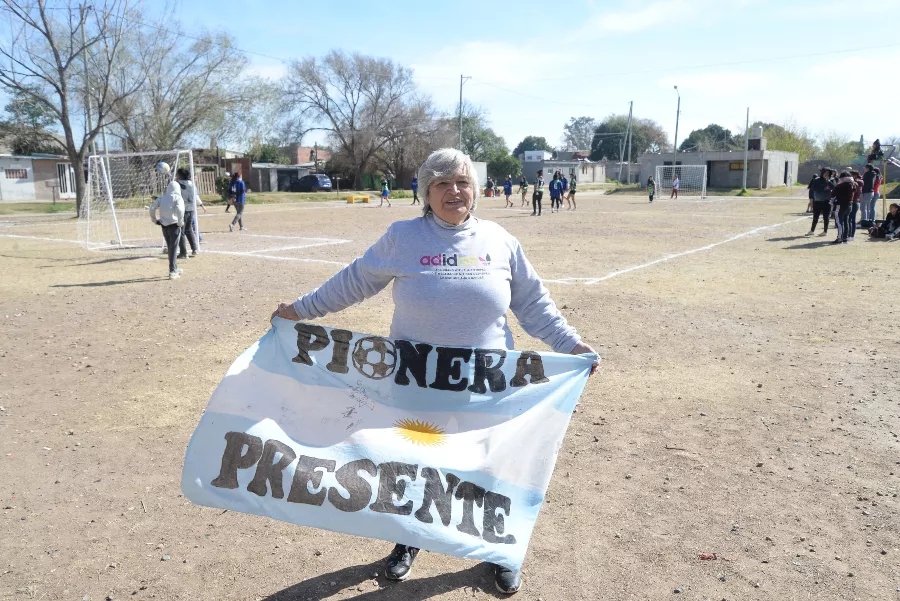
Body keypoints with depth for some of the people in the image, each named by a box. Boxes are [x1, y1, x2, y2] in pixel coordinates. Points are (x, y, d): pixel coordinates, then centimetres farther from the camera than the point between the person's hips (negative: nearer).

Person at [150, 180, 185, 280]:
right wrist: (180, 222, -13)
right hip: (174, 226, -5)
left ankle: (175, 268, 32)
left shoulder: (161, 198, 9)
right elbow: (180, 210, -23)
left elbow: (152, 208, 2)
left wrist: (155, 220, 11)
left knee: (170, 248, 19)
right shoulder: (178, 198, -6)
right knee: (173, 249, 0)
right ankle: (172, 272, -1)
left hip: (164, 226, 5)